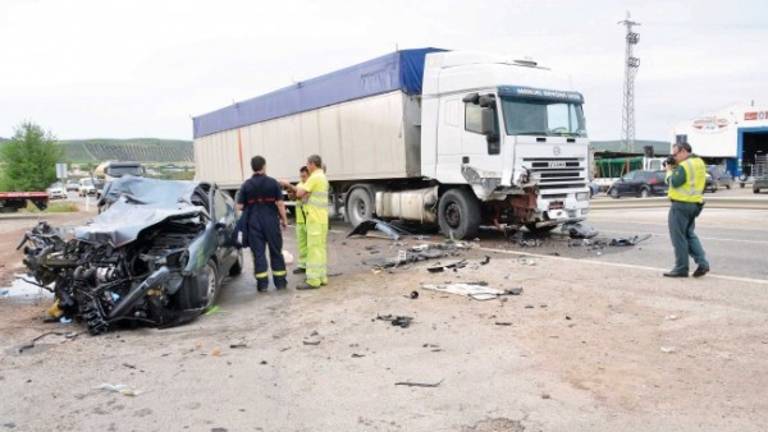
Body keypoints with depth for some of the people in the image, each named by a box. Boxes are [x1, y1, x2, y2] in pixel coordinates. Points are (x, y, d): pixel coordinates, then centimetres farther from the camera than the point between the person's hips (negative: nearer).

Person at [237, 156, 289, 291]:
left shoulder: (246, 185, -1)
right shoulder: (273, 182, -4)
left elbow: (240, 206, -3)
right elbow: (280, 203, -7)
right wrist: (284, 219, 3)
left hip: (253, 222, 0)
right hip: (271, 221, 0)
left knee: (258, 252, 5)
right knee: (276, 251, 10)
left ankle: (262, 283, 4)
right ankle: (280, 281, 16)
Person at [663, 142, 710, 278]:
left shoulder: (684, 166, -18)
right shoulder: (699, 162, 12)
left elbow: (673, 183, -20)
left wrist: (669, 170, -5)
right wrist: (675, 168, 5)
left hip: (681, 204, -9)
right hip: (695, 204, 9)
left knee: (678, 236, 0)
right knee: (689, 233, 20)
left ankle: (681, 269, 6)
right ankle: (702, 263, 9)